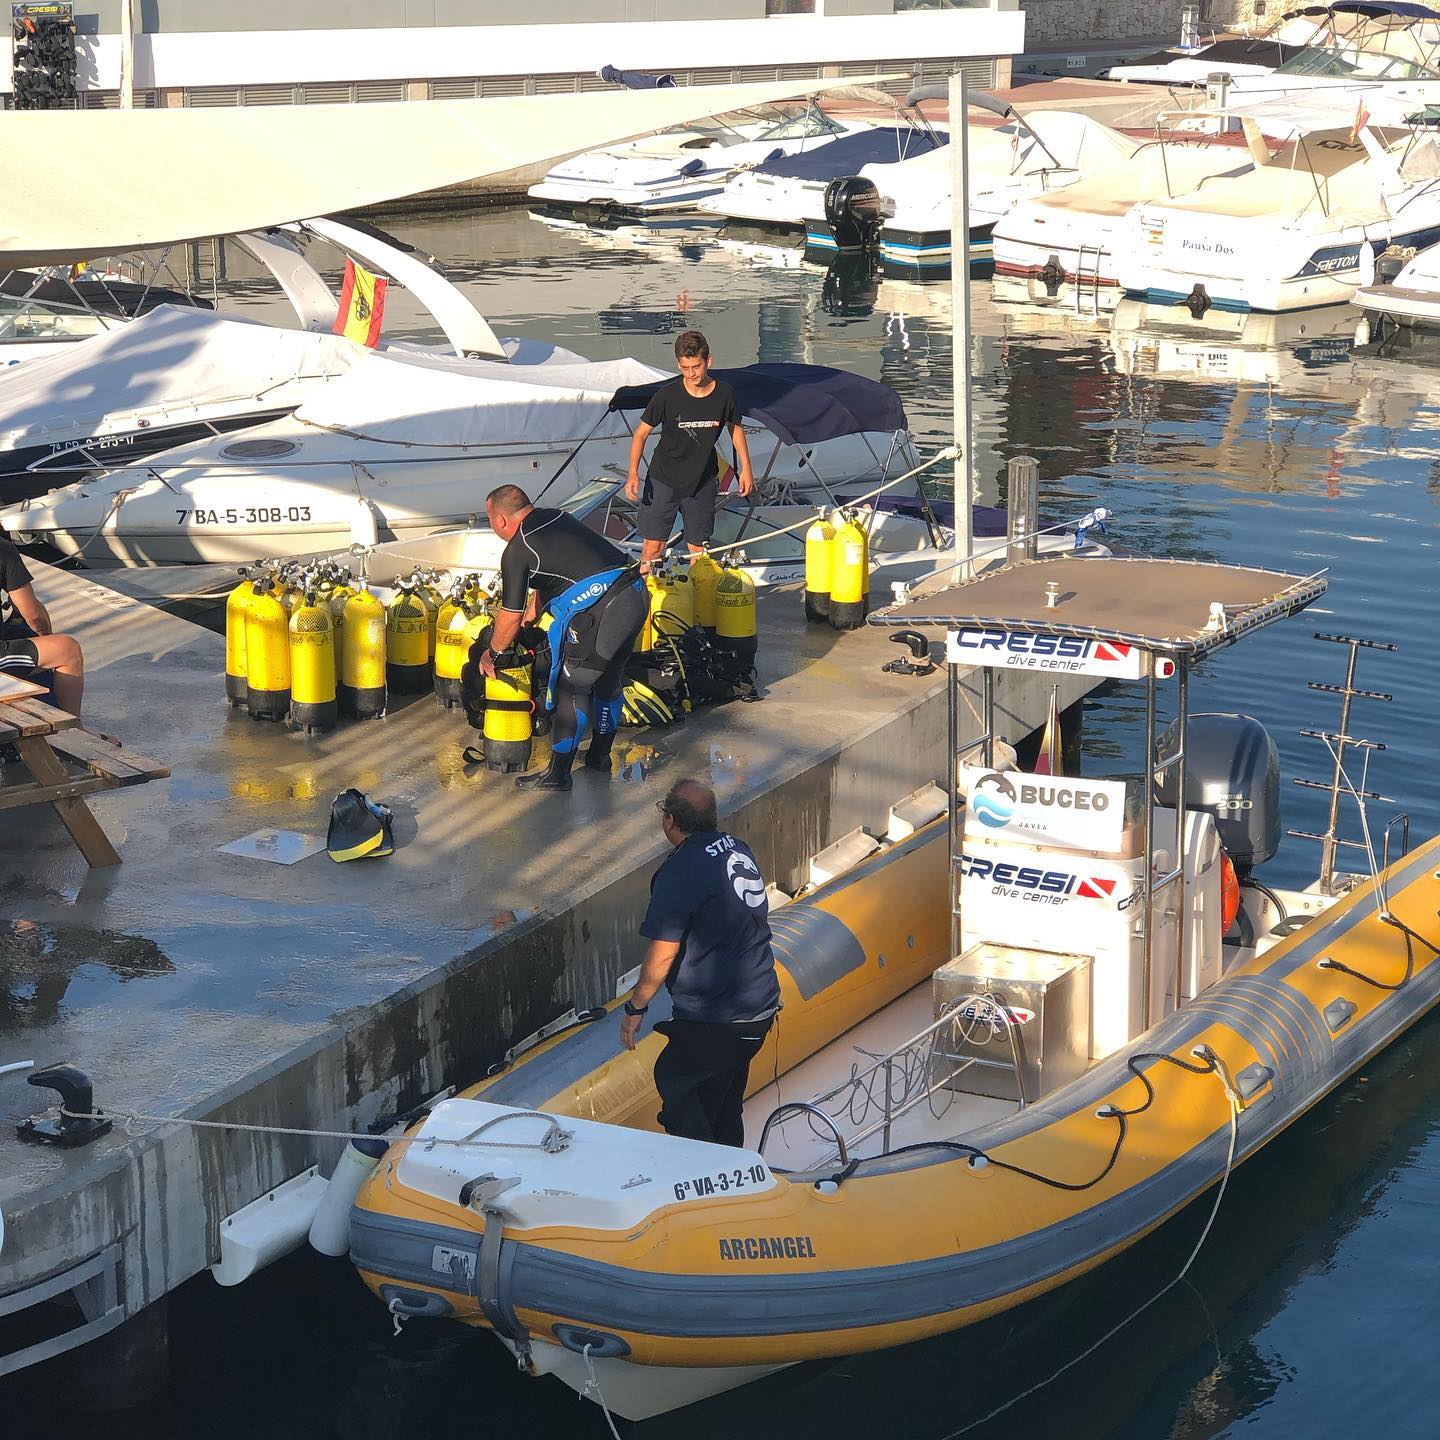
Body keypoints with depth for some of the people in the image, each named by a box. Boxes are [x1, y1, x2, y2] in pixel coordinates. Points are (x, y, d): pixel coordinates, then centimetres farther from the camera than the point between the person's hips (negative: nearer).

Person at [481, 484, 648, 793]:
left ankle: (558, 774, 7)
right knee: (609, 680, 23)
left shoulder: (517, 551, -5)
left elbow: (510, 615, 3)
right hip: (636, 593, 9)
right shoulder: (555, 518, 20)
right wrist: (527, 620, 42)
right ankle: (600, 756, 39)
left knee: (572, 689, 2)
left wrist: (492, 652, 20)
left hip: (601, 611, -9)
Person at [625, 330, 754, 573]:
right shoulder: (666, 396, -16)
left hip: (703, 482, 2)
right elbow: (641, 433, -7)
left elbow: (736, 429, 10)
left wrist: (745, 468, 11)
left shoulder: (724, 394, -9)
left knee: (698, 549, 8)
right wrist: (633, 473, -18)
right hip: (663, 479, -2)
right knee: (652, 547, -5)